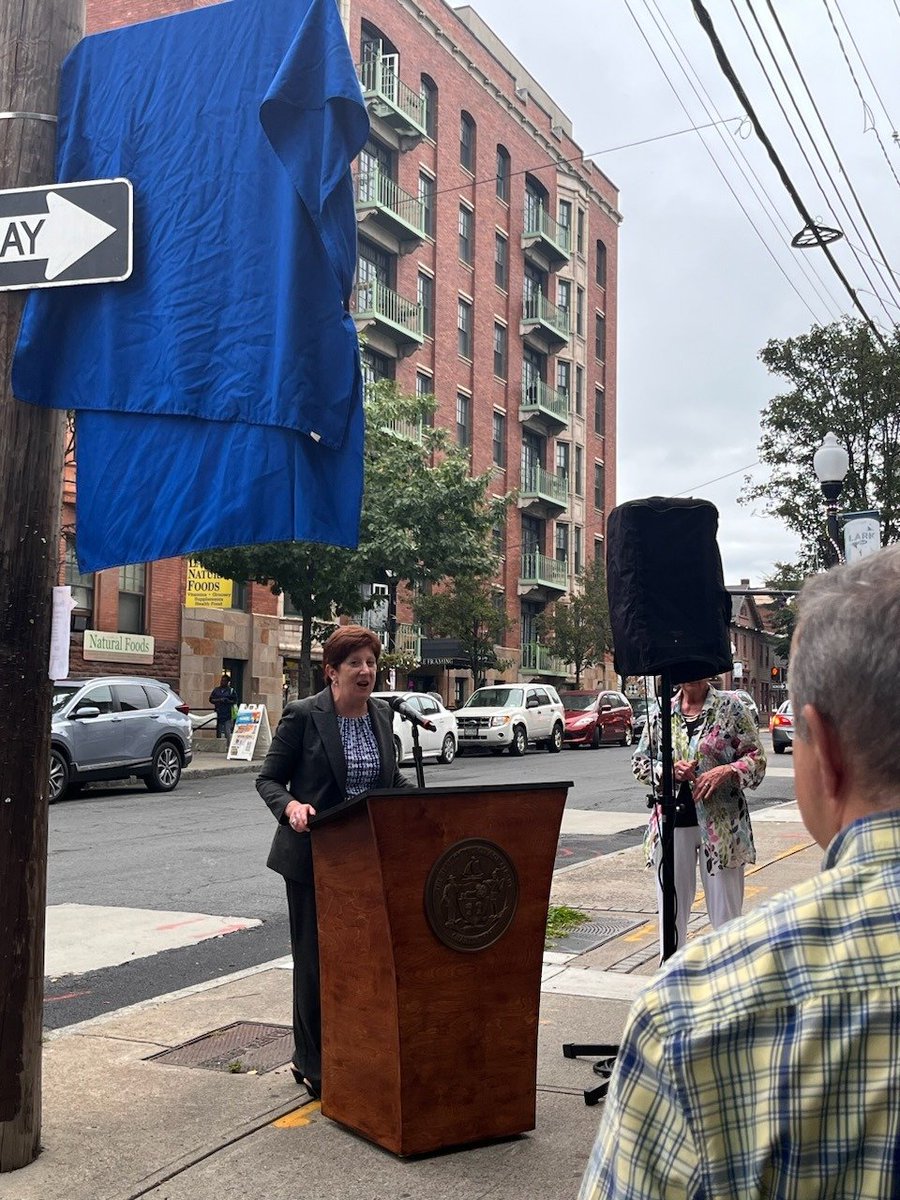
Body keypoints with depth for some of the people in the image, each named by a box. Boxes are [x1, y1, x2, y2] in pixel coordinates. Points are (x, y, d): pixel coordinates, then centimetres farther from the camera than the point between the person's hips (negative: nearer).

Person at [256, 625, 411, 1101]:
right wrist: (291, 806, -26)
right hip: (315, 854, -5)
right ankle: (312, 1063, 19)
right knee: (316, 957, 5)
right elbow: (268, 779, -6)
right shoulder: (303, 715, -10)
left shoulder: (381, 714, 7)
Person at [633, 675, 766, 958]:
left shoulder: (730, 707, 0)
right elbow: (640, 762, 11)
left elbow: (756, 758, 1)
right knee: (672, 909, 9)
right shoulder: (661, 712, 7)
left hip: (720, 823, -2)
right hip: (672, 820, 3)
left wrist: (726, 771, -17)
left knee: (725, 911, 3)